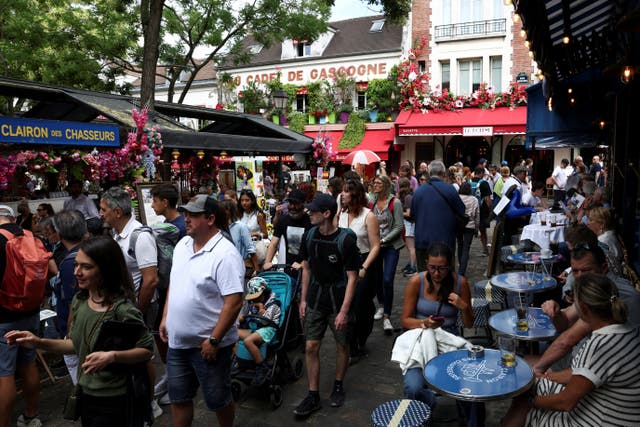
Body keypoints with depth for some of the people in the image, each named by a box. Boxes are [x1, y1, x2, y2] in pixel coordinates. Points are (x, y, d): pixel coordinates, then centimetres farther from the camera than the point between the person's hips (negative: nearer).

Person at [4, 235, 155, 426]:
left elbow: (147, 349, -16)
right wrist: (39, 342, 2)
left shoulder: (123, 309, -23)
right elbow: (77, 344, 11)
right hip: (85, 395, 7)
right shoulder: (79, 301, -1)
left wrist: (112, 356, -30)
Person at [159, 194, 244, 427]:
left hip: (208, 344, -7)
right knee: (178, 397, 20)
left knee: (218, 399, 13)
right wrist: (165, 318, 12)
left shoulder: (225, 255, -21)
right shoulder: (182, 245, 4)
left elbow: (234, 303, -24)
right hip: (177, 341, 7)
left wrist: (214, 340, -22)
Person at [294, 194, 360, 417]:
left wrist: (344, 310, -19)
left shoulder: (345, 239, -18)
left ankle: (338, 386, 35)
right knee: (311, 347, 4)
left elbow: (352, 277, -16)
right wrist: (303, 299, 7)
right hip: (315, 299, 4)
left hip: (338, 300, -4)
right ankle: (313, 396, 18)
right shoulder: (309, 235, -3)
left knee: (342, 345, 12)